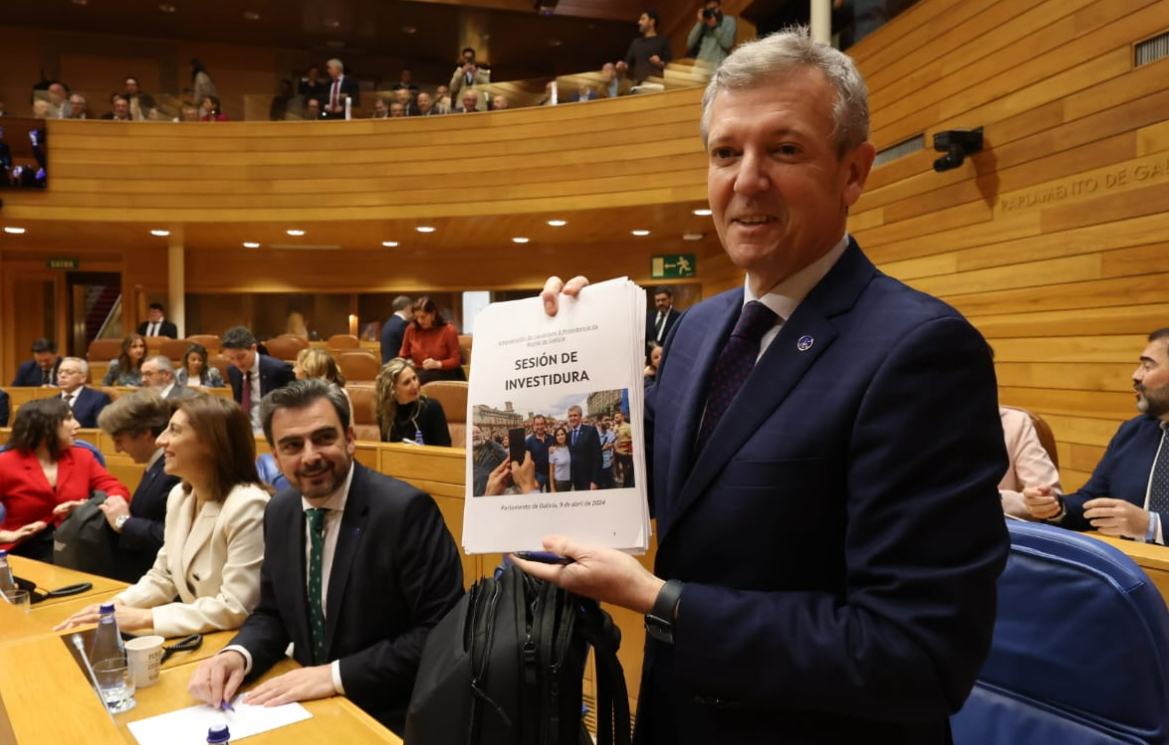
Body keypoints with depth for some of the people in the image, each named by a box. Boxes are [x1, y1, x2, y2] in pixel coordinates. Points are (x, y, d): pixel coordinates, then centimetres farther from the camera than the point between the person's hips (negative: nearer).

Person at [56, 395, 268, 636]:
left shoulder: (247, 506, -22)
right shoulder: (179, 495, 4)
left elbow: (235, 609, -23)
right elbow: (163, 578, 13)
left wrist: (144, 618, -19)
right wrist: (114, 607, -4)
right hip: (192, 637, 7)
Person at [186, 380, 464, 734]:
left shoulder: (406, 509, -19)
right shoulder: (280, 512, 3)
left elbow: (442, 634, -20)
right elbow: (273, 613, 11)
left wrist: (337, 675, -23)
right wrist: (237, 655, -9)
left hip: (389, 718, -5)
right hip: (311, 704, 5)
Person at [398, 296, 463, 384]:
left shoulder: (448, 330, -3)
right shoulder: (411, 329, 5)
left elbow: (456, 360, -4)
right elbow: (403, 355, 19)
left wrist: (438, 364, -20)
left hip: (443, 374, -3)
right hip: (418, 373, 3)